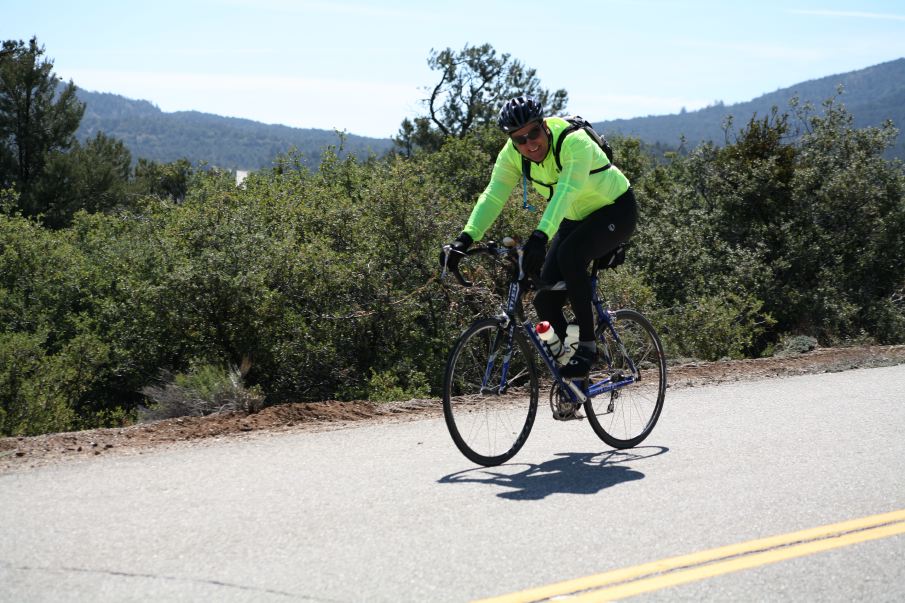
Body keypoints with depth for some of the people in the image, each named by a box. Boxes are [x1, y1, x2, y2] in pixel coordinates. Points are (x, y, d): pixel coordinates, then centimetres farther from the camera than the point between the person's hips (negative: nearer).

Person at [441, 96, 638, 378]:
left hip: (616, 209, -6)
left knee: (569, 255, -34)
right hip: (577, 218, 6)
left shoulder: (574, 142, -32)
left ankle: (588, 345, -21)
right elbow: (493, 196, -23)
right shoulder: (512, 154, -14)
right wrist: (465, 238, -37)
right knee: (546, 299, -6)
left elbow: (566, 191, -46)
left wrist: (540, 236, -60)